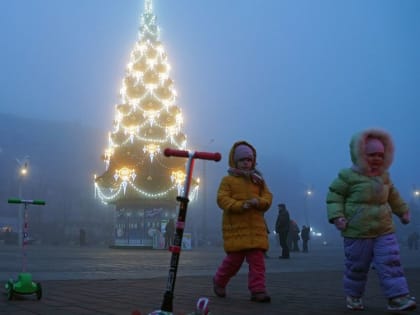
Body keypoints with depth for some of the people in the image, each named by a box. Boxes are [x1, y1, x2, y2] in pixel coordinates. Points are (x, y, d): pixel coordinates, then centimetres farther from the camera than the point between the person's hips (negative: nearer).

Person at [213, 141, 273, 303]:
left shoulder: (258, 180, 15)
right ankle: (219, 281, 26)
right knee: (234, 259, 0)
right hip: (235, 226, -4)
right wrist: (241, 205, -21)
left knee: (257, 259, -3)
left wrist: (258, 202, -15)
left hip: (256, 226, 4)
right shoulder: (228, 180, 2)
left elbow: (267, 197, 8)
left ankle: (258, 290, 0)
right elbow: (222, 199, -8)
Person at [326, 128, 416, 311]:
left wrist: (403, 211, 29)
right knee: (356, 266, 6)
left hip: (385, 231, 5)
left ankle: (398, 298, -3)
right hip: (357, 232, -4)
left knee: (391, 263, -4)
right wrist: (336, 216, -15)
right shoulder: (348, 176, -8)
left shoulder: (384, 176, 10)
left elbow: (393, 196, 27)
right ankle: (353, 296, 25)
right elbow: (334, 196, -5)